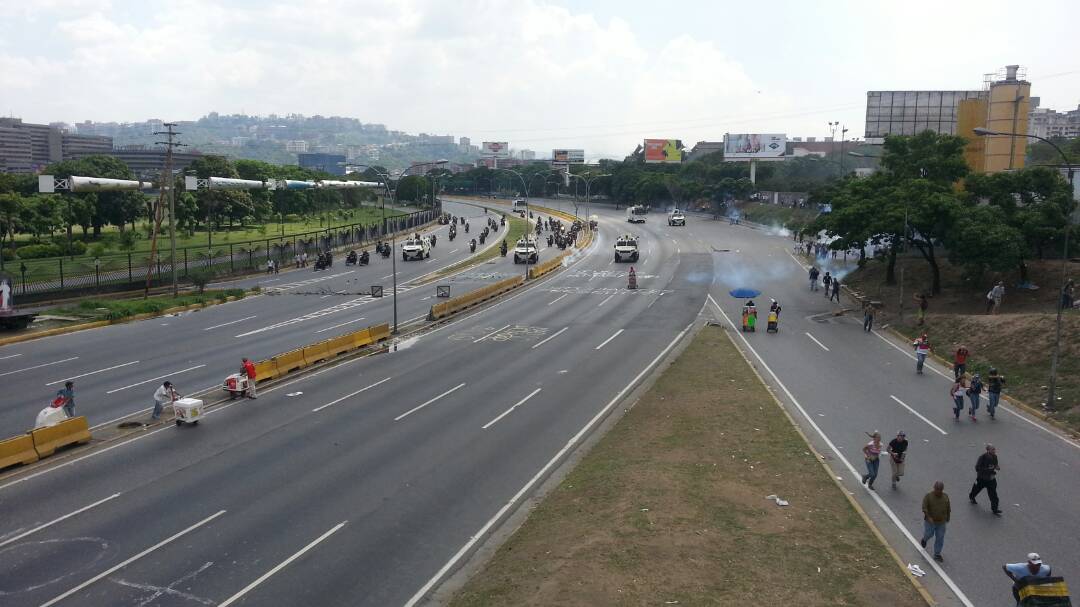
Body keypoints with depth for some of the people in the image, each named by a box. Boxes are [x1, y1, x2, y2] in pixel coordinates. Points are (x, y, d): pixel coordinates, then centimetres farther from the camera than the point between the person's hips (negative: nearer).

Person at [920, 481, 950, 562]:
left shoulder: (945, 496, -3)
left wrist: (948, 517, 13)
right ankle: (924, 539, 39)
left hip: (941, 522, 3)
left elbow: (948, 508, 8)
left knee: (940, 538, 3)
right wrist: (929, 517, -27)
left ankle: (937, 554, 12)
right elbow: (924, 508, -18)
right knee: (929, 534, 6)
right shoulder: (928, 496, -14)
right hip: (930, 521, -3)